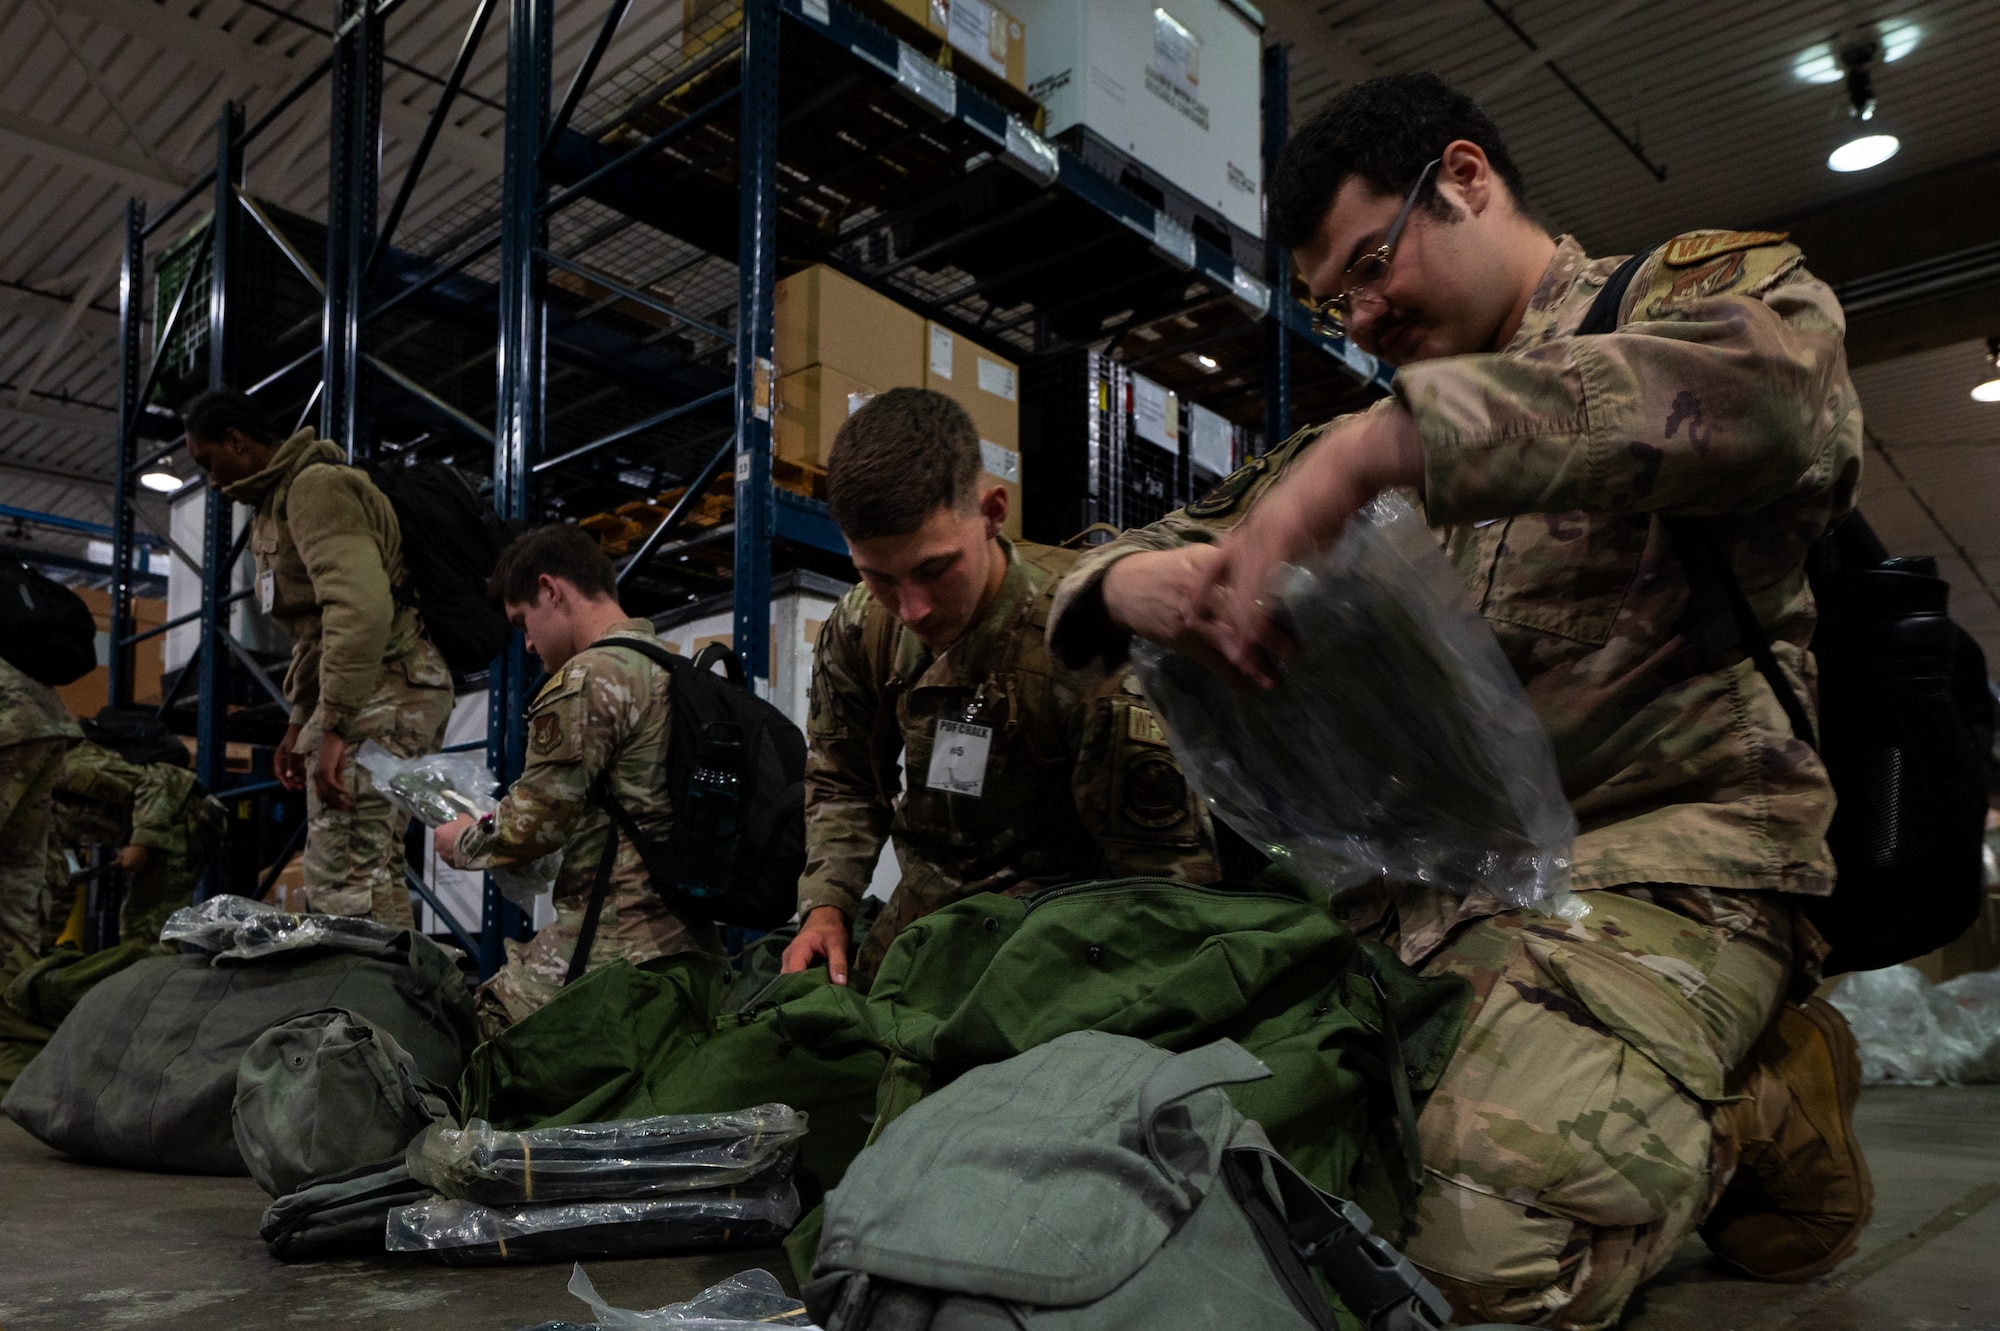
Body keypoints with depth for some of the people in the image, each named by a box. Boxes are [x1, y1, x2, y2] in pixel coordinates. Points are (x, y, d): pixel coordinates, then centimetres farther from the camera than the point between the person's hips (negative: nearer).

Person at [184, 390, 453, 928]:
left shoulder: (315, 485, -10)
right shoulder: (280, 502, 24)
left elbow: (361, 606, -24)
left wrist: (334, 728, -26)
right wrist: (301, 722, 22)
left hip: (382, 691, -11)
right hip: (383, 695, 11)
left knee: (344, 881, -16)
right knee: (376, 872, 12)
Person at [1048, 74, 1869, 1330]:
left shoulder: (1707, 286, 5)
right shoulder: (1369, 438, 21)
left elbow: (1781, 393, -21)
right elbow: (1174, 542, 21)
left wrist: (1381, 444, -28)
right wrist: (1131, 582, -6)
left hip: (1659, 844, -6)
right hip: (1418, 880, 7)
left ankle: (1759, 1111, 3)